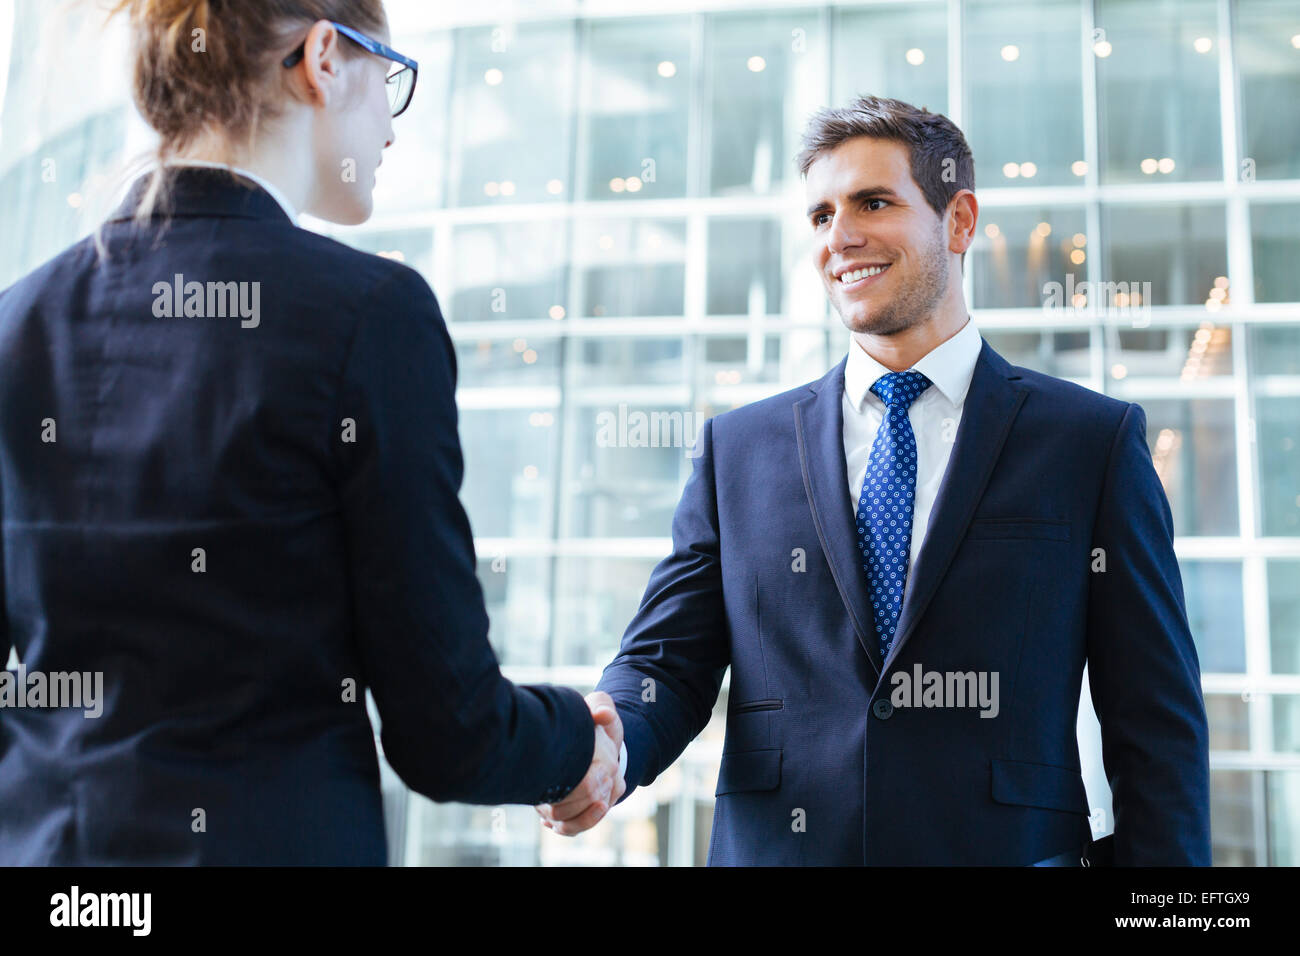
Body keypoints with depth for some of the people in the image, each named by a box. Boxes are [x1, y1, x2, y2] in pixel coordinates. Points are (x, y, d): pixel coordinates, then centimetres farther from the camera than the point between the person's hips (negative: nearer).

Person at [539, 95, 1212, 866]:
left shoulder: (1094, 441, 0)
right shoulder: (737, 449, 5)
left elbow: (1156, 723, -2)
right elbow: (668, 661, 0)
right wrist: (605, 747, -20)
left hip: (1008, 845, -1)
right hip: (774, 846, 2)